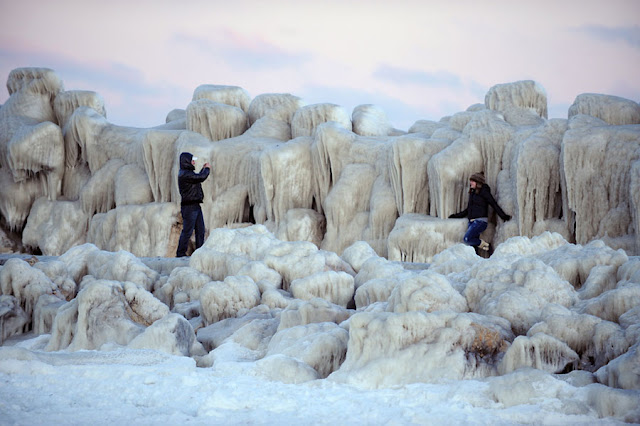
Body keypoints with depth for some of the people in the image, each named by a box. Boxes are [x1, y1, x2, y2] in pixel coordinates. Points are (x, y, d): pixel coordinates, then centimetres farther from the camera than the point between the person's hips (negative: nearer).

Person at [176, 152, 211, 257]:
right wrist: (206, 169, -4)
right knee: (187, 231, -7)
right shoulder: (185, 174, -16)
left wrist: (204, 169, 22)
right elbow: (201, 178, -22)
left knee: (200, 230, 10)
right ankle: (181, 253, -2)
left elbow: (197, 178, 31)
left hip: (195, 206, 10)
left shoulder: (188, 173, 16)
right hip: (189, 206, -10)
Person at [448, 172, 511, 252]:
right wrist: (456, 216, 29)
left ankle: (484, 244, -1)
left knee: (467, 239, -22)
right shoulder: (472, 193, 17)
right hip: (472, 221, 8)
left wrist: (504, 216, -5)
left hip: (480, 221, -8)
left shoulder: (483, 192, -6)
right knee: (472, 246, 0)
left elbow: (494, 204, -4)